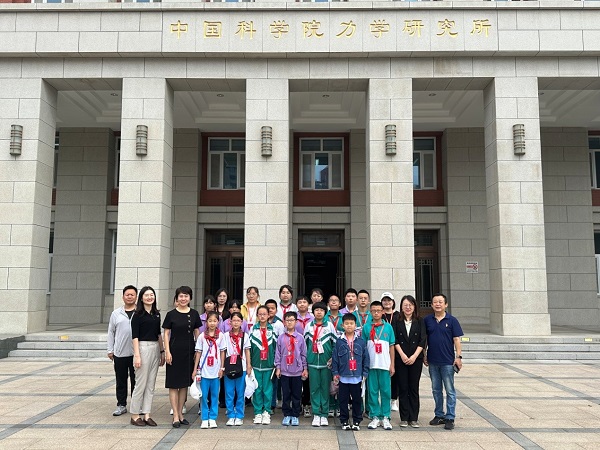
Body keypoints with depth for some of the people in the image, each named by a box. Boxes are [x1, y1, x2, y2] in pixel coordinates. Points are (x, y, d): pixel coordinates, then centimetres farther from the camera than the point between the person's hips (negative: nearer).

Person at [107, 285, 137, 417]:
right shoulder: (116, 313, 8)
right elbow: (111, 332, 12)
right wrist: (110, 350, 8)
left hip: (136, 353, -2)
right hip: (120, 353, 2)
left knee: (136, 381, 6)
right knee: (121, 381, 10)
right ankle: (121, 405, 21)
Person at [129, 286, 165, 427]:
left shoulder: (157, 314, 12)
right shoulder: (138, 315, -6)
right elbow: (135, 336, -10)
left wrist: (162, 351, 14)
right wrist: (137, 355, -16)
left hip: (155, 349, 6)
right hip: (143, 348, -6)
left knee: (151, 384, 9)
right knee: (141, 383, -1)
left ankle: (146, 415, 16)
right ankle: (135, 415, 11)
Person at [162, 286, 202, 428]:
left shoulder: (194, 314, 6)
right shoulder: (171, 314, -2)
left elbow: (196, 333, 11)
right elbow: (166, 334, -1)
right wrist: (167, 352, -8)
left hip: (189, 352, 3)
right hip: (175, 351, -3)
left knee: (185, 383, 10)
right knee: (174, 384, 0)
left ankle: (180, 413, 21)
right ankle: (175, 416, 8)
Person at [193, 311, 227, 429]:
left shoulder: (221, 336, 1)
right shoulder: (202, 336, 0)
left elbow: (222, 352, 5)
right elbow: (198, 353, 3)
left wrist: (222, 368, 1)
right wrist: (195, 369, 1)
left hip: (215, 370, 0)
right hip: (204, 370, 0)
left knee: (214, 395, 7)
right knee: (204, 395, 3)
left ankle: (212, 418, 16)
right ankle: (204, 419, 13)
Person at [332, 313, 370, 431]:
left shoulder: (361, 341, 0)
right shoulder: (339, 341, 0)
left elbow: (365, 358, 4)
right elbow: (335, 358, 2)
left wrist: (365, 373, 1)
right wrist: (335, 373, -2)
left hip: (357, 377, 0)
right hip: (343, 377, 0)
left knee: (357, 400, 9)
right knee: (343, 400, 7)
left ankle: (357, 421, 21)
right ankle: (344, 421, 20)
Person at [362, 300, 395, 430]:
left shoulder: (388, 327, 4)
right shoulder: (366, 327, 4)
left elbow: (391, 346, 6)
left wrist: (392, 364, 3)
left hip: (385, 365, 0)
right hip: (370, 364, 0)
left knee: (386, 391, 3)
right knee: (372, 391, 4)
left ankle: (385, 417, 14)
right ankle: (375, 417, 14)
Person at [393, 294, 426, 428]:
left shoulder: (420, 322, 6)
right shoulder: (396, 322, 5)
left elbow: (423, 340, -1)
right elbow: (395, 340, -1)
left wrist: (414, 356, -10)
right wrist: (403, 355, -11)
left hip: (416, 358, 0)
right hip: (401, 358, 0)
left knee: (414, 388, 3)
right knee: (403, 388, 3)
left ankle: (413, 418, 9)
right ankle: (404, 418, 10)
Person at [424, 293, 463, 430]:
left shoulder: (452, 320, -4)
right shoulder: (427, 320, 4)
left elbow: (456, 339, -4)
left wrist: (459, 356, -9)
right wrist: (424, 356, 8)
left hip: (447, 361, -3)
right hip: (432, 361, 3)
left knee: (450, 391, 1)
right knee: (436, 390, 13)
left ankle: (450, 418, 9)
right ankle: (439, 415, 24)